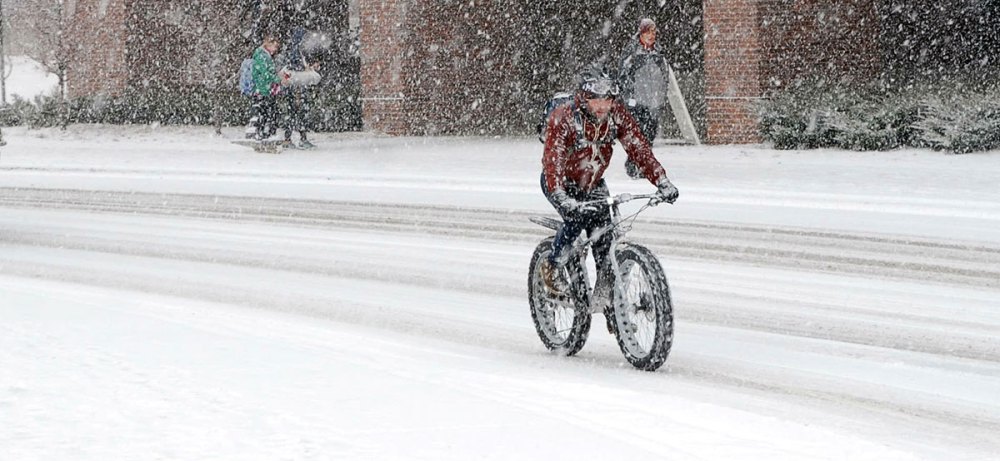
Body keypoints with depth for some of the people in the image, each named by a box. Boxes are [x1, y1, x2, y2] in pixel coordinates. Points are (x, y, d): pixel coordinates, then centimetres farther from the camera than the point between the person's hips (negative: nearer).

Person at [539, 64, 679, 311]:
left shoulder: (617, 115, -17)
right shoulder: (564, 118, -29)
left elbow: (639, 148, -19)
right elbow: (552, 159, -38)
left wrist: (662, 182, -32)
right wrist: (562, 198, -53)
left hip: (592, 183, 4)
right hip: (560, 181, -4)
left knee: (603, 232, -13)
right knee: (577, 217, -30)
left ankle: (604, 292, 1)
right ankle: (553, 266, -6)